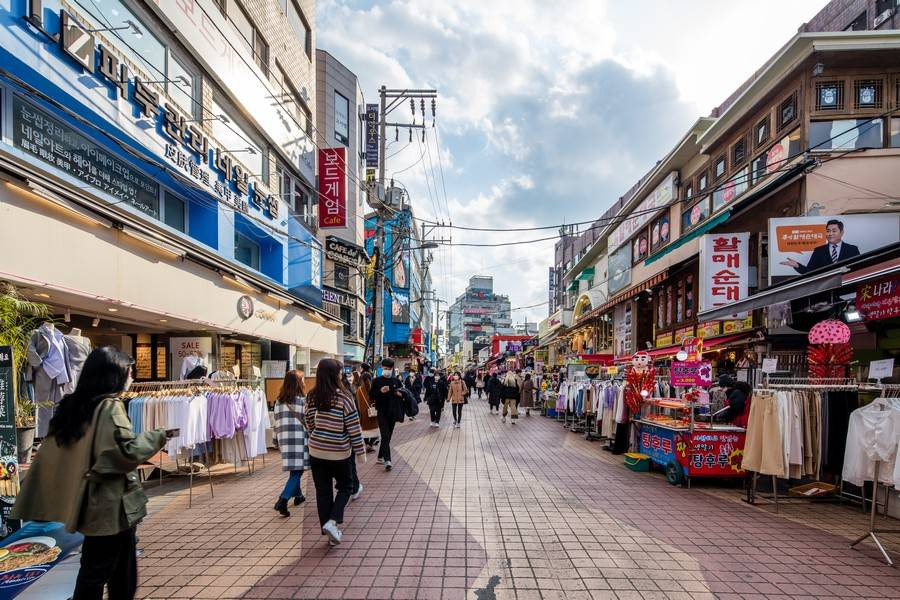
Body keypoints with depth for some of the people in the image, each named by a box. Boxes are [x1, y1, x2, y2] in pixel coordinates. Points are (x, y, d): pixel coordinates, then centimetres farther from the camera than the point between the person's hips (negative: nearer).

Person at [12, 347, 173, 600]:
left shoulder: (72, 404, 6)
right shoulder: (110, 406, -18)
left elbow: (51, 454, 12)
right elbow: (128, 451, -22)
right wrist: (159, 436, -11)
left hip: (89, 502, 8)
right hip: (110, 503, -8)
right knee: (98, 571, 5)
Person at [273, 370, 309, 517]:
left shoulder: (279, 401, 8)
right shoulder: (303, 400, -7)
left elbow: (277, 421, 12)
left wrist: (278, 439, 20)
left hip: (284, 439, 6)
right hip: (299, 439, -6)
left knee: (294, 470, 21)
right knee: (297, 471, -4)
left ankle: (298, 495, 33)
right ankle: (283, 501, -17)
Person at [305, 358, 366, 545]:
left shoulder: (312, 397, -3)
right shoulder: (342, 397, -17)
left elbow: (309, 424, 8)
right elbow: (354, 428, -12)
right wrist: (360, 450, -2)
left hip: (316, 451, 4)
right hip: (339, 452, -4)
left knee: (323, 491, 12)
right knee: (345, 487, 17)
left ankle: (330, 532, 21)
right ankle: (332, 521, -2)